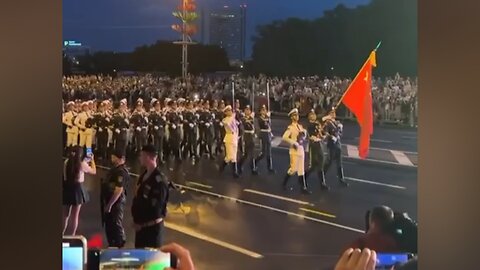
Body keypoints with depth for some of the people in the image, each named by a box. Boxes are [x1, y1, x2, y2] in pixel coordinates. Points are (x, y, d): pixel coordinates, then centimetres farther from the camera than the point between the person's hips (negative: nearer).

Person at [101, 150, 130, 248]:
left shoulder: (121, 172, -21)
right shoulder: (115, 169, 11)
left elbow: (119, 190, -27)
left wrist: (109, 205, -27)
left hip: (116, 202, -10)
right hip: (109, 200, 10)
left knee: (116, 224, -3)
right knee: (108, 223, 18)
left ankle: (119, 246, 6)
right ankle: (112, 245, 29)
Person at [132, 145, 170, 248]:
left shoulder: (159, 180, -21)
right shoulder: (144, 176, 9)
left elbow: (155, 206, -22)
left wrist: (143, 223, -15)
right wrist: (136, 219, 7)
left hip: (152, 225, -9)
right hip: (141, 225, 9)